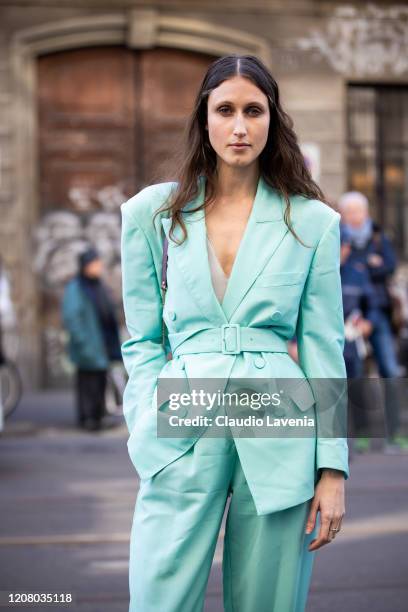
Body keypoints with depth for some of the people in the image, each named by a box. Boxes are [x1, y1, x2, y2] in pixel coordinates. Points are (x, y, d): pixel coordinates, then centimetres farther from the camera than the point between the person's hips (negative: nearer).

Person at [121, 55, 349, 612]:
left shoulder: (312, 221, 6)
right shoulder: (152, 213, 7)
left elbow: (324, 347, 5)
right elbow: (142, 340, 11)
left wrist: (333, 469, 0)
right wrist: (154, 430, -4)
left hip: (280, 438, 0)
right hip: (182, 438, 0)